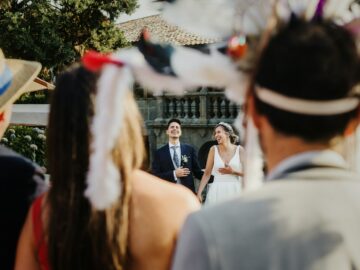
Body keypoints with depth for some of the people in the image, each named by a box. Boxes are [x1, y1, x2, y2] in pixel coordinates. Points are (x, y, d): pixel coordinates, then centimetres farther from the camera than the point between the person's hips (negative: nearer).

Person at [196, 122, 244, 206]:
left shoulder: (239, 150, 2)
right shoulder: (214, 149, 3)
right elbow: (207, 173, 2)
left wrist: (233, 172, -14)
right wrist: (199, 192, -5)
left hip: (234, 191, 0)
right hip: (217, 192, 0)